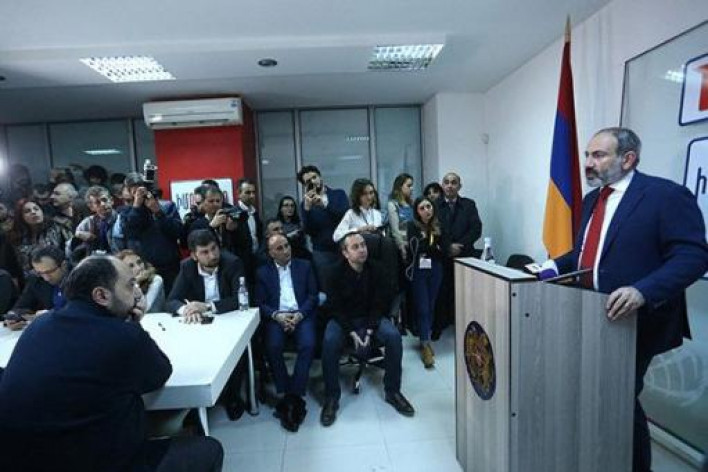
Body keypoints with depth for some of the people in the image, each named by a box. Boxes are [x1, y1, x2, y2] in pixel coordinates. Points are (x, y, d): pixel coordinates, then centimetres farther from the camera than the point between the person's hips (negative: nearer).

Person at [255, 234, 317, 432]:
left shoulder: (304, 266, 13)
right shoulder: (263, 272, 13)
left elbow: (313, 296, 7)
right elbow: (260, 303, 6)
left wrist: (300, 315, -10)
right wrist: (276, 315, -13)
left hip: (301, 315, 0)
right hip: (276, 317, 0)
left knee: (308, 345, -28)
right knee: (273, 347, -29)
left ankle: (293, 396, -19)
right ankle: (285, 394, -14)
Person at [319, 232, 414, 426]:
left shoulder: (376, 270, -5)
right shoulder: (337, 273, -10)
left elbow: (380, 303, -4)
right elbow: (334, 308, -10)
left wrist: (369, 330, -17)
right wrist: (352, 333, -21)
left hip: (371, 317, 2)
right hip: (343, 319, -1)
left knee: (394, 336, -24)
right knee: (330, 341, -31)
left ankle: (392, 391, -6)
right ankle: (331, 397, -13)